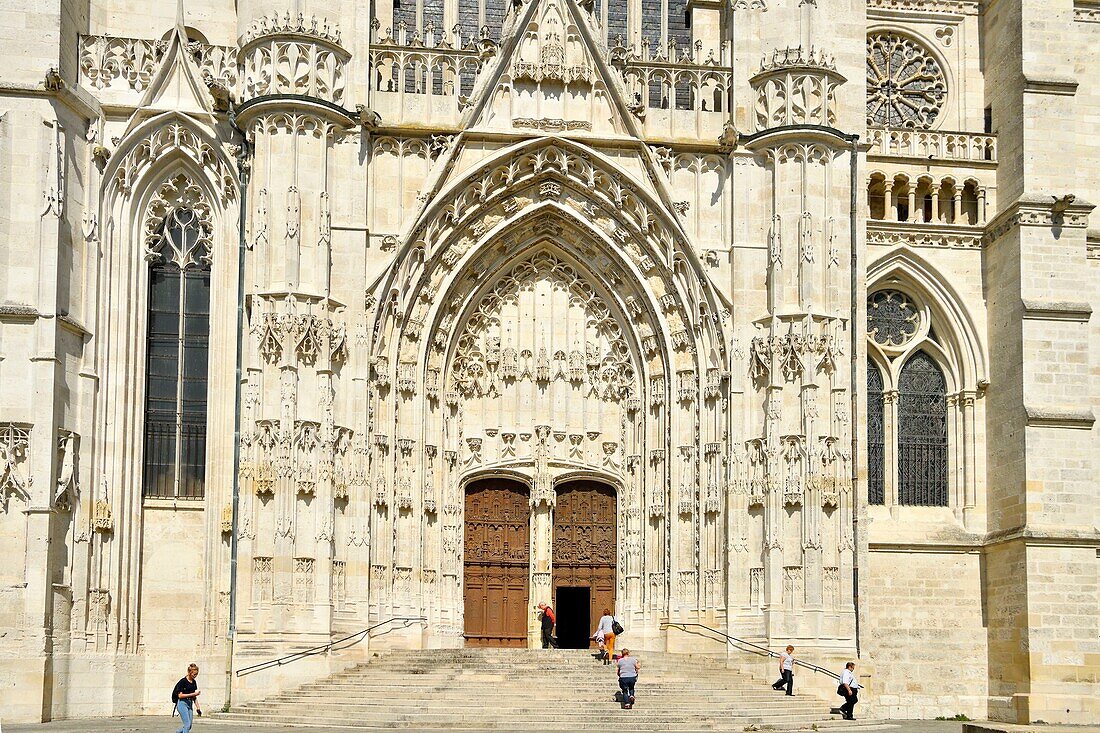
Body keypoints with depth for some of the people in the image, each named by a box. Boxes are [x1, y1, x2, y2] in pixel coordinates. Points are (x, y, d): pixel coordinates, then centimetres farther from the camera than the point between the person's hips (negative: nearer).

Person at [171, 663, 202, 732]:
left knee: (189, 726, 5)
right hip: (182, 703, -7)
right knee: (187, 725, -13)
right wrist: (192, 694, -17)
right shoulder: (183, 681, -11)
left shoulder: (194, 682, 11)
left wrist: (198, 708, 12)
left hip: (190, 704, 7)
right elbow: (180, 695, -14)